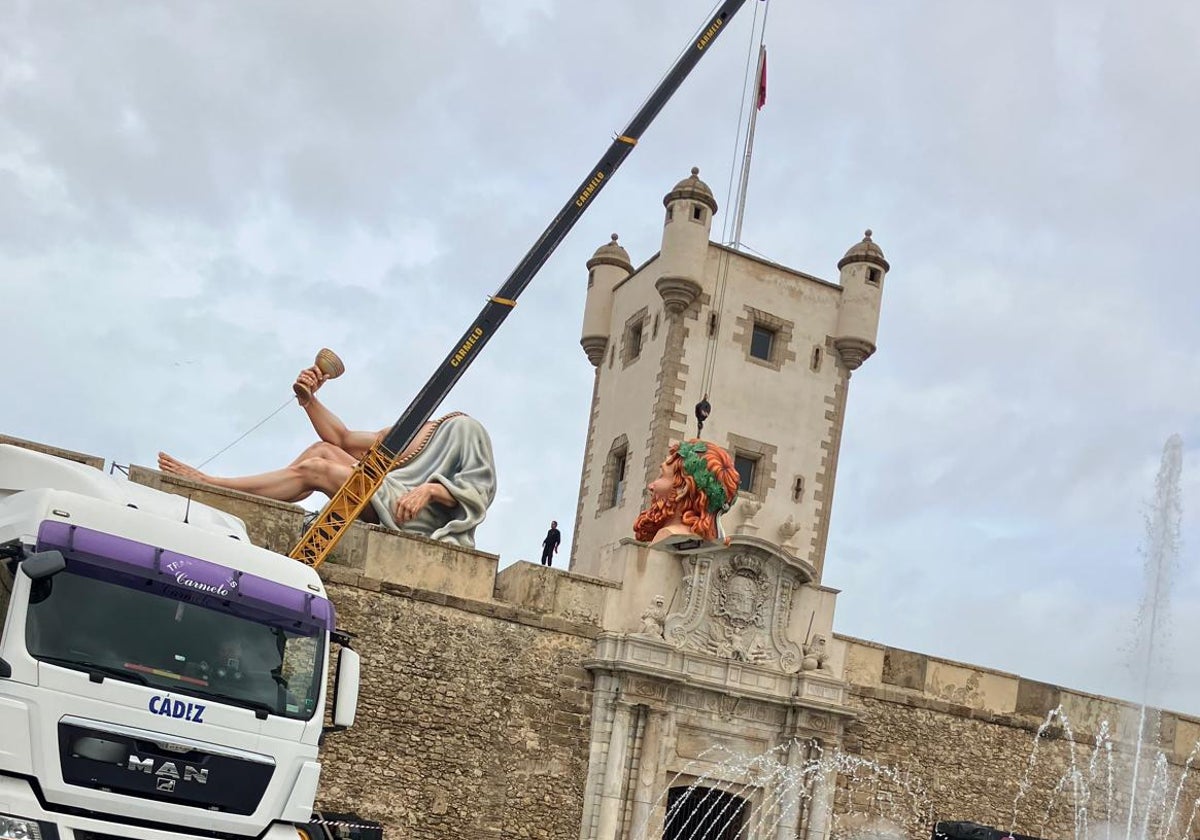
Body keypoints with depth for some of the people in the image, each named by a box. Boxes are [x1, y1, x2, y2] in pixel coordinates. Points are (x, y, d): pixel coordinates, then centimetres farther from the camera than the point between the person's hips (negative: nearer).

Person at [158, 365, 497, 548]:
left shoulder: (463, 429, 6)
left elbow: (480, 490, -8)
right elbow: (341, 437, 24)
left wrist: (431, 489, -24)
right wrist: (308, 399, 10)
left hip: (418, 518, -8)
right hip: (387, 505, 8)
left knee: (313, 469, -16)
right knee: (323, 450, -3)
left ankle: (210, 485, -12)